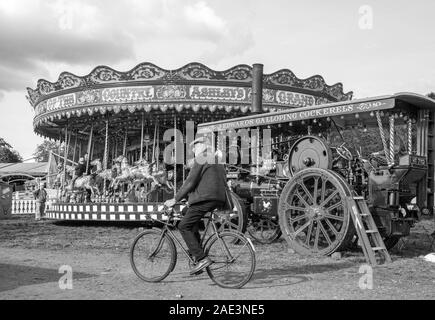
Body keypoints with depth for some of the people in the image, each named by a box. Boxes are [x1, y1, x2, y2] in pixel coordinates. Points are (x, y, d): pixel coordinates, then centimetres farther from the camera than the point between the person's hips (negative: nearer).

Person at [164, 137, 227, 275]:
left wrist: (175, 199, -5)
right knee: (186, 211, 26)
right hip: (219, 199, 9)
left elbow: (190, 182, -11)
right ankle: (196, 248, 18)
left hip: (205, 198, -9)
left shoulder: (200, 159, -4)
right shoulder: (217, 160, 23)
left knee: (184, 226, -4)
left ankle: (202, 258, -14)